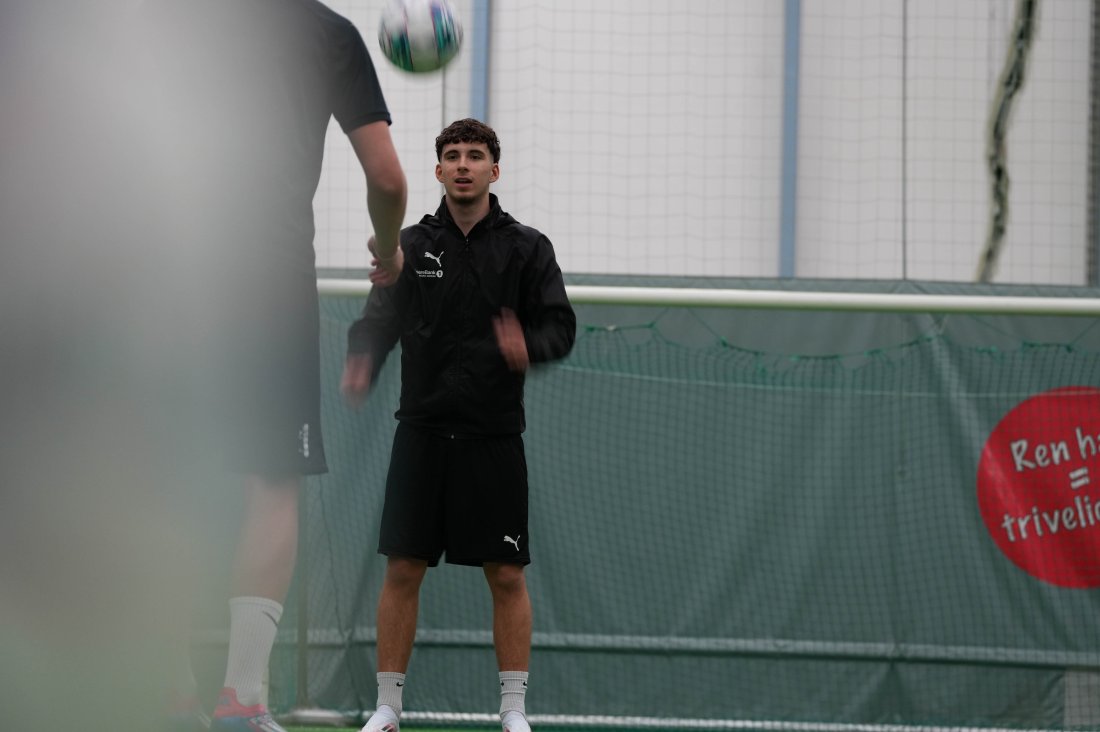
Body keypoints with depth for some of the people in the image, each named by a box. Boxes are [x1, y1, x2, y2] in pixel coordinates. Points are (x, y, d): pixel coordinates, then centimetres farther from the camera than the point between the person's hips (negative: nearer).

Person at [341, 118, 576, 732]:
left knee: (507, 576, 0)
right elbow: (381, 318, 4)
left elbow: (561, 326, -2)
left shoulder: (526, 248, 4)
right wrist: (362, 364, -17)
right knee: (404, 570, 1)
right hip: (422, 432, 1)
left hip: (494, 435, -1)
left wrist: (528, 346, -25)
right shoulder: (412, 246, 9)